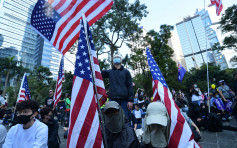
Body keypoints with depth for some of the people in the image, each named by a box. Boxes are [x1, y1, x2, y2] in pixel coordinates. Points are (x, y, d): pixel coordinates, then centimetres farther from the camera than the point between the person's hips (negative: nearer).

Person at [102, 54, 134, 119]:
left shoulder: (126, 71, 11)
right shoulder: (109, 72, 15)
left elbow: (130, 86, 5)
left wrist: (130, 100, -3)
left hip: (124, 99, 0)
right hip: (113, 99, 1)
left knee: (126, 118, 1)